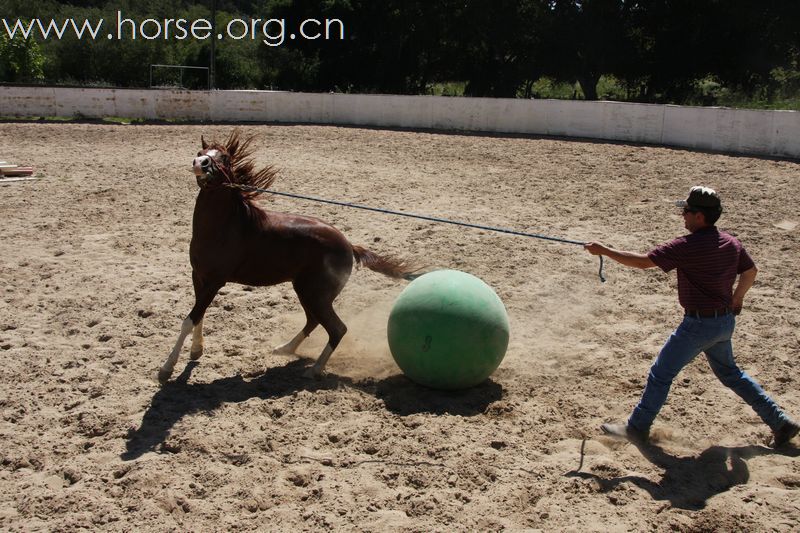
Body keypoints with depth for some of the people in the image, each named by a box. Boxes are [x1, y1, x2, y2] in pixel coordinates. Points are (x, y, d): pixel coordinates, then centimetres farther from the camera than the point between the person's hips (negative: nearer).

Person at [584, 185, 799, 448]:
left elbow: (642, 261, -20)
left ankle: (637, 428, 15)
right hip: (726, 321, 8)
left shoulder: (688, 246, -22)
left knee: (660, 375, 5)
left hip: (698, 325, -8)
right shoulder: (731, 243, 2)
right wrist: (736, 298, 29)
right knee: (729, 372, 26)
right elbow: (751, 271, 17)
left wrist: (604, 251, -11)